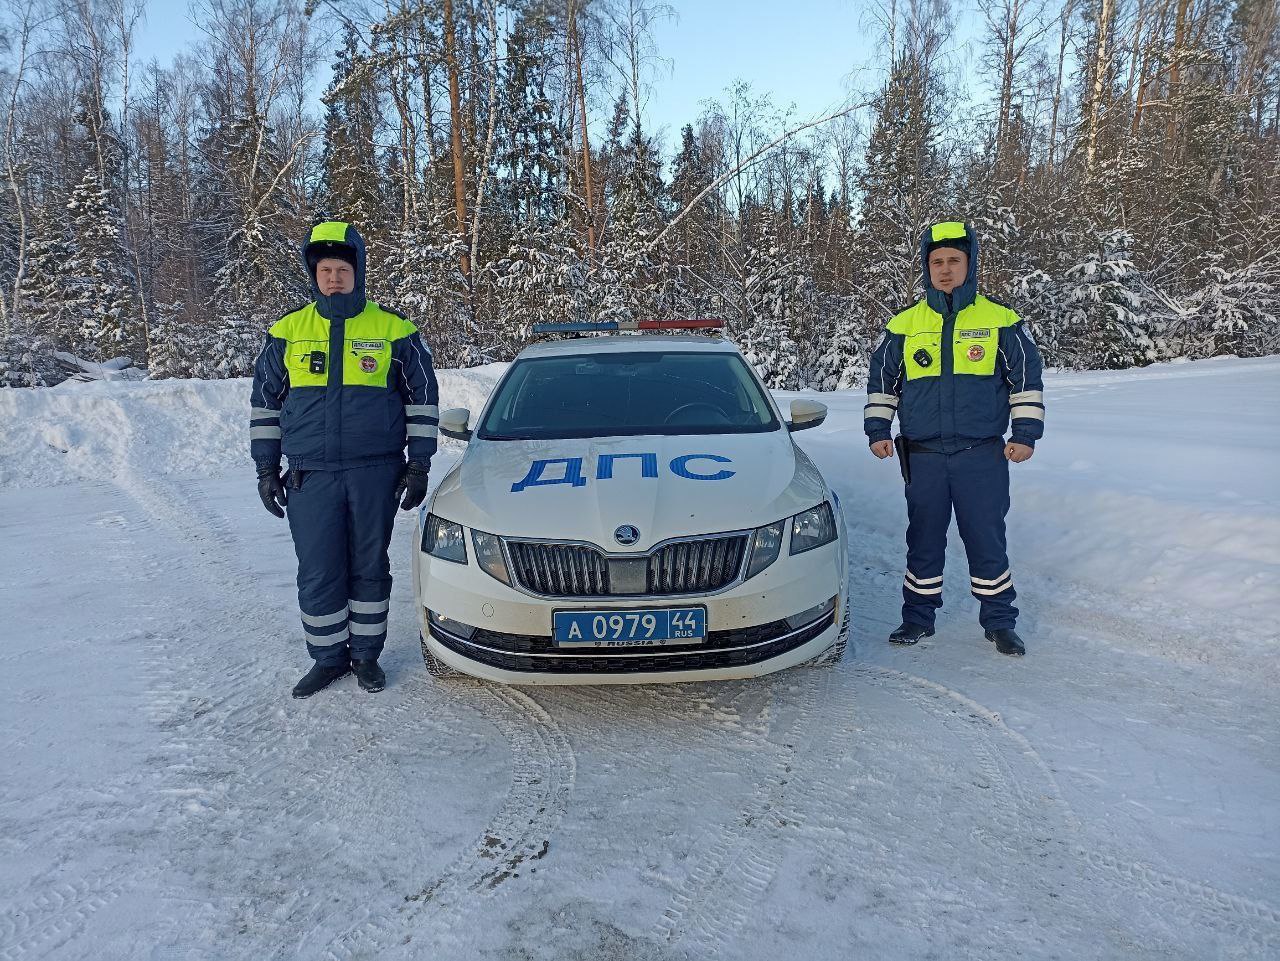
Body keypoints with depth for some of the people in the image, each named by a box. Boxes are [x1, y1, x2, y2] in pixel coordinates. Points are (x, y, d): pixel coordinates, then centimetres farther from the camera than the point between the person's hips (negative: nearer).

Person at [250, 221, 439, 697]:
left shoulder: (394, 330, 0)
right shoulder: (287, 331, 6)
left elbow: (423, 398, 5)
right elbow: (265, 403, 12)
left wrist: (419, 464, 0)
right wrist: (267, 468, 8)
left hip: (376, 473, -1)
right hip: (310, 476, 2)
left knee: (369, 568, 8)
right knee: (318, 574, 4)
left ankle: (366, 654, 23)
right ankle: (327, 657, 21)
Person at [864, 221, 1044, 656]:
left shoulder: (1001, 321, 2)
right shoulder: (904, 324, 6)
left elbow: (1027, 379, 6)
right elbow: (882, 381, 13)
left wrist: (1026, 433, 0)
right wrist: (878, 431, 6)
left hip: (983, 455, -1)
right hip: (922, 456, 1)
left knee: (987, 540, 5)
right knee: (924, 540, 10)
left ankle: (999, 621, 21)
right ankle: (918, 615, 24)